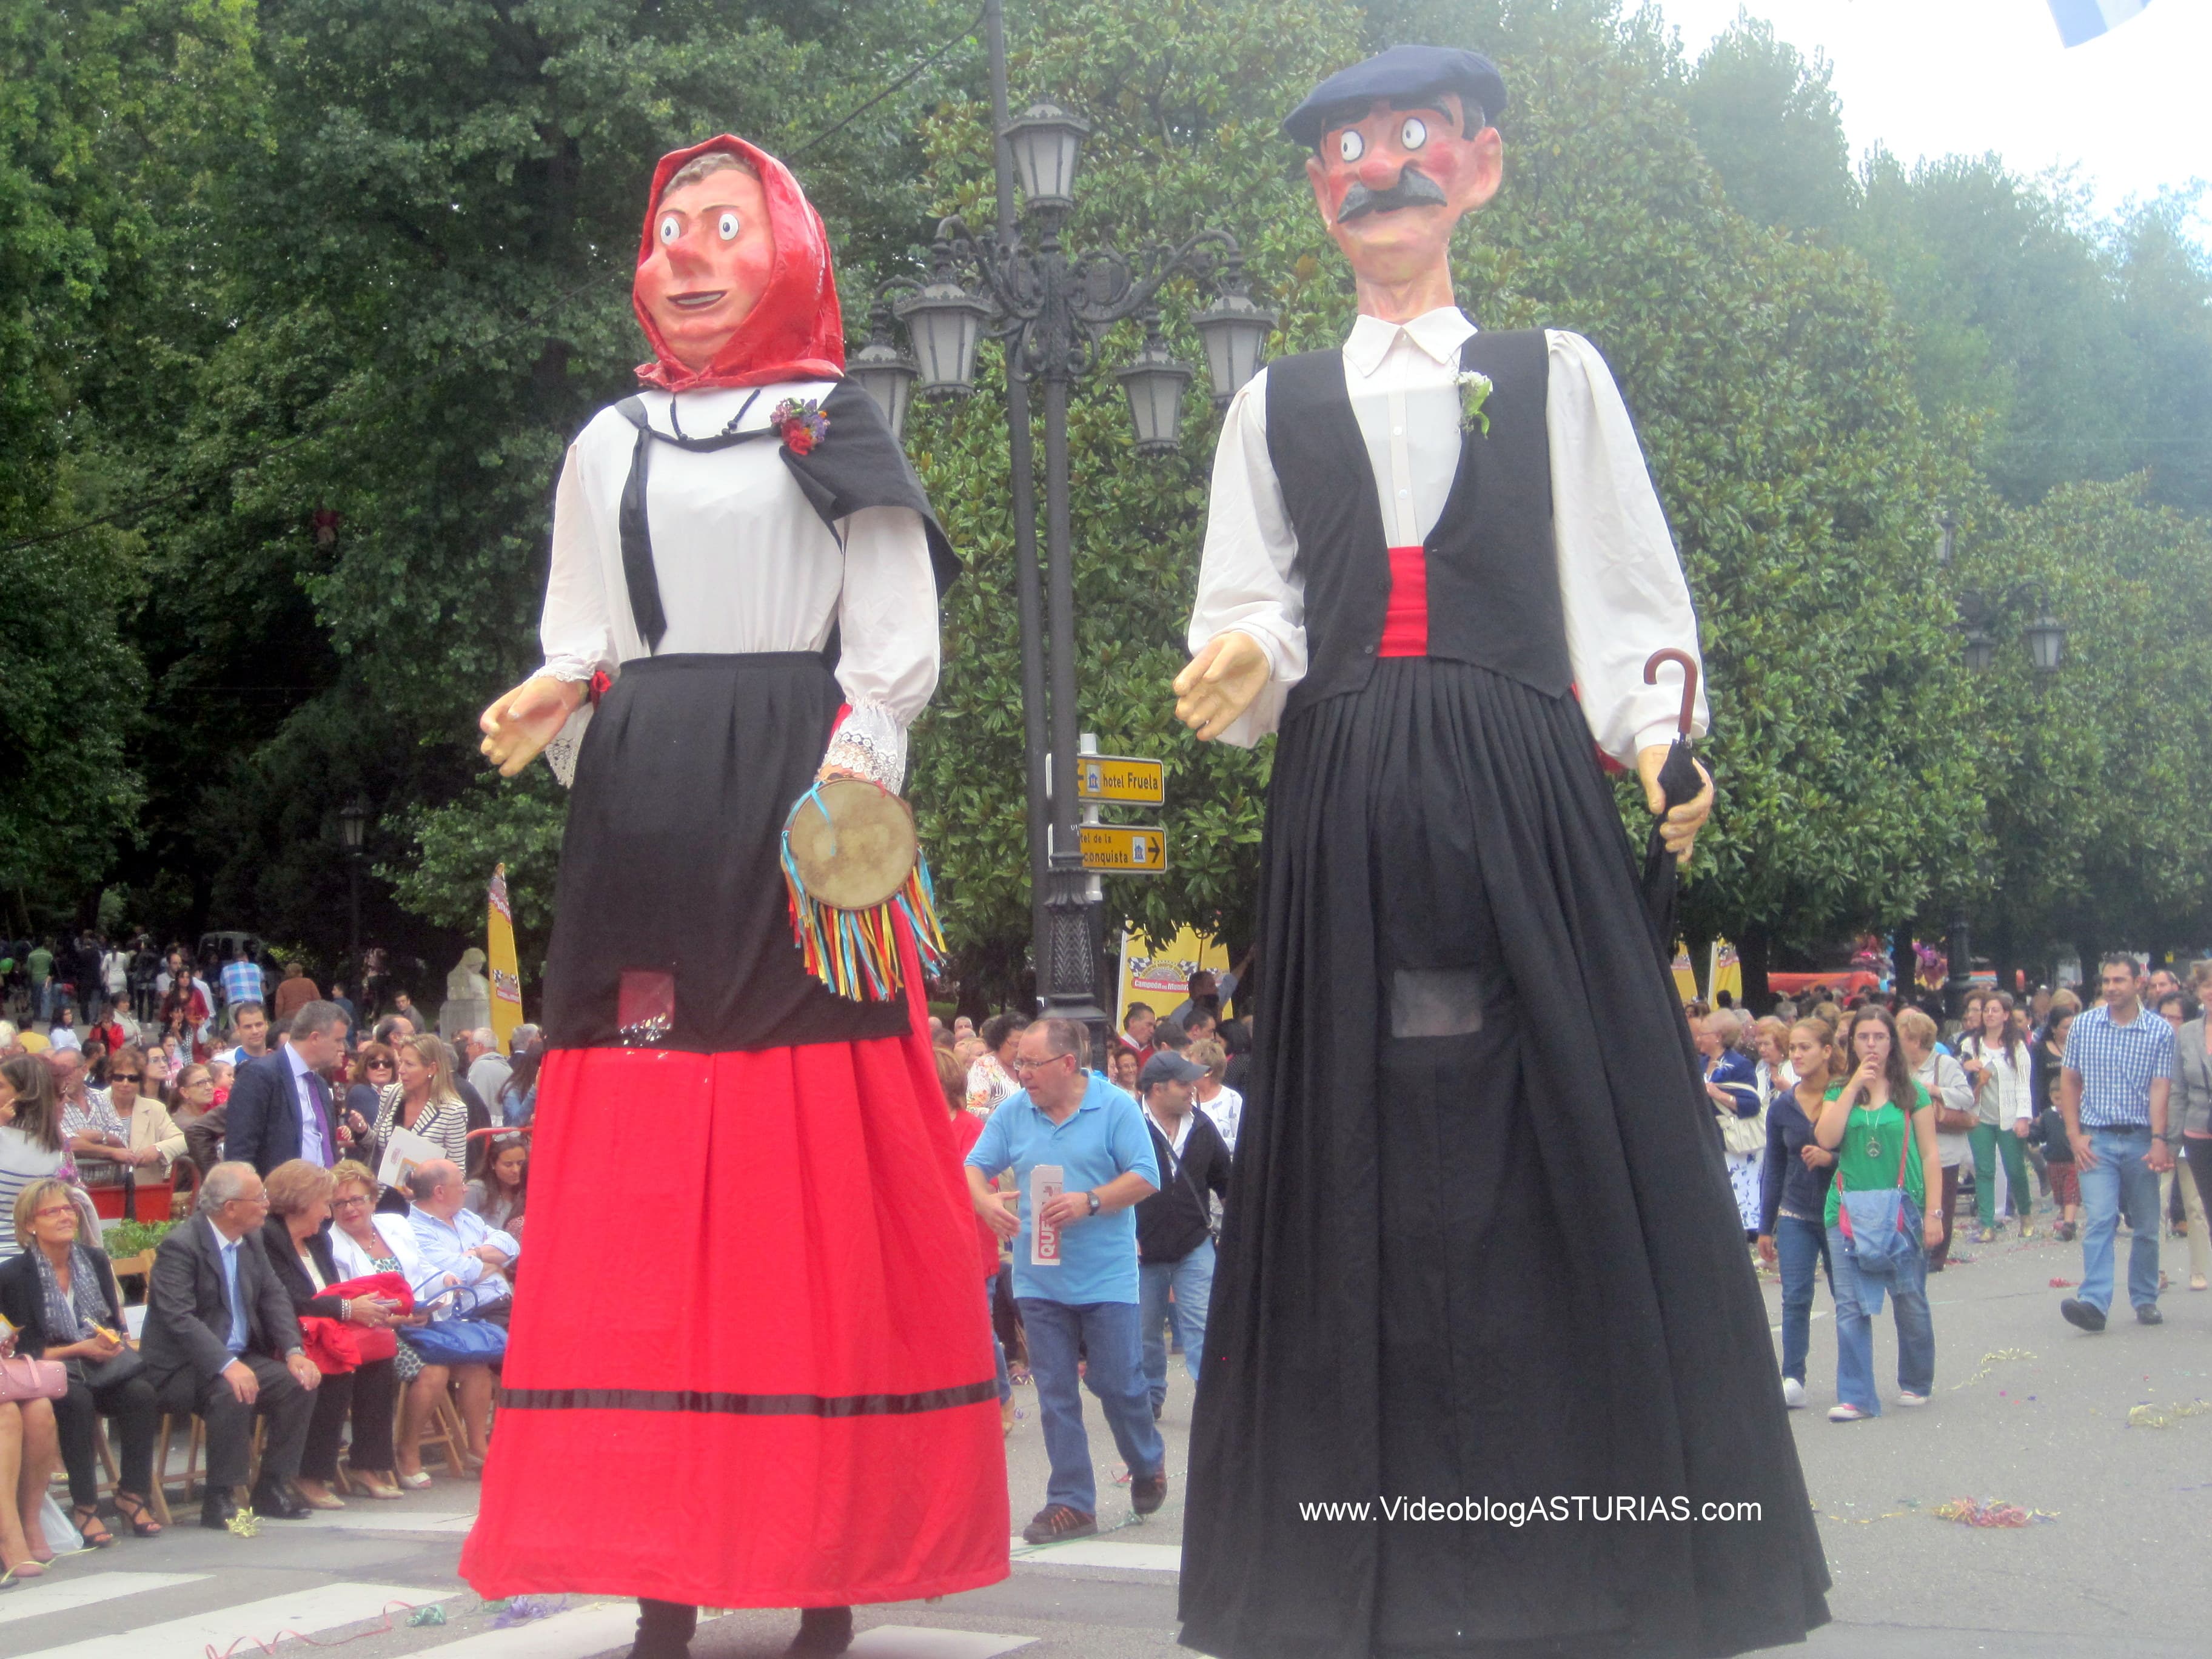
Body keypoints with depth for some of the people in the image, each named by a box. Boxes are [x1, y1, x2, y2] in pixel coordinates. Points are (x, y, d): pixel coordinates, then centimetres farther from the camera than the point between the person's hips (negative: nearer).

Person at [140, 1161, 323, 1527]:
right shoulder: (181, 1245, -17)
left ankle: (271, 1489, -1)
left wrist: (294, 1351, -10)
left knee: (300, 1383, -11)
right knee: (232, 1393, -34)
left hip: (238, 1358, 8)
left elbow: (274, 1297, 8)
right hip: (181, 1369, -8)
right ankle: (219, 1502, -22)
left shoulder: (251, 1240, 8)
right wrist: (227, 1365, -39)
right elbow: (178, 1317, -27)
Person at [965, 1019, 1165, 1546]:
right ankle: (1071, 1503, 11)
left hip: (1106, 1278, -3)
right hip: (1039, 1279, 4)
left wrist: (1090, 1203, -21)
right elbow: (974, 1167, 6)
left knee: (1117, 1382, 1)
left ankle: (1148, 1464, 30)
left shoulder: (1115, 1107, -6)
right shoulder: (1013, 1112, 4)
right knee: (1055, 1393, 4)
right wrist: (985, 1203, -17)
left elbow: (1146, 1177, -8)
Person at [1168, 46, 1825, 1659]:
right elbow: (1252, 613, 14)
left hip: (1527, 790, -1)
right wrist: (1243, 666, -9)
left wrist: (1658, 739, -9)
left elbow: (1627, 598, 9)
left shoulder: (1555, 374, 14)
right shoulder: (1275, 406, 18)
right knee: (1369, 1149, -2)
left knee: (1567, 1124, -6)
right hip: (1348, 800, 1)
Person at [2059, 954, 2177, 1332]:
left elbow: (2160, 1088, -7)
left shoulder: (2160, 1031, 0)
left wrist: (2158, 1140, -17)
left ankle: (2145, 1300, 23)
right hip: (2097, 1140, 0)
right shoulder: (2084, 1025, 4)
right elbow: (2069, 1080, 9)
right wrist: (2074, 1135, 0)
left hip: (2141, 1140, 0)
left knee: (2147, 1227, 9)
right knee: (2099, 1220, -13)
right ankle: (2094, 1302, -21)